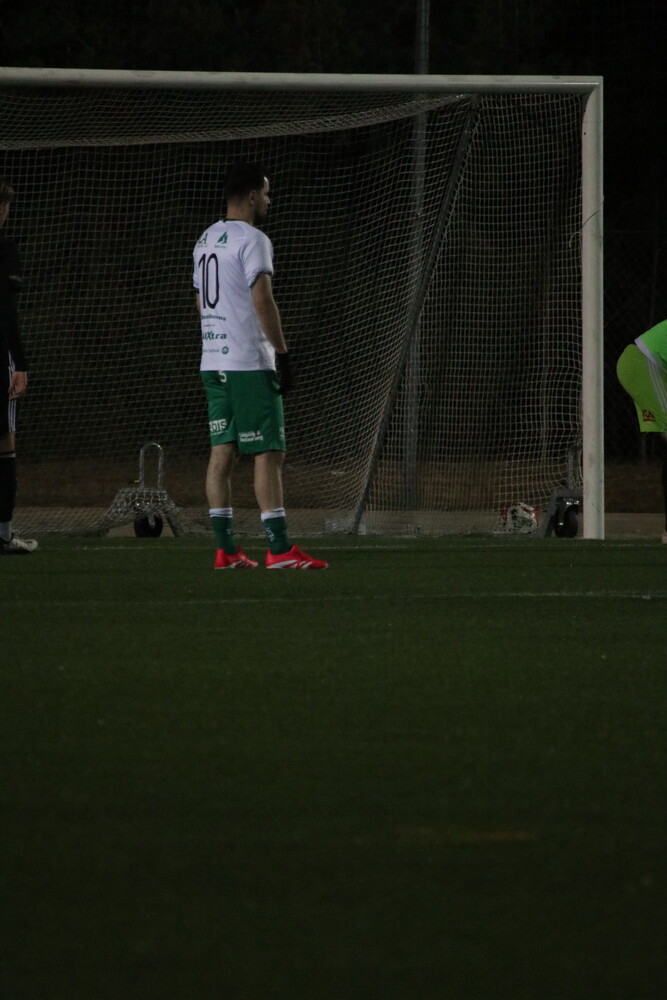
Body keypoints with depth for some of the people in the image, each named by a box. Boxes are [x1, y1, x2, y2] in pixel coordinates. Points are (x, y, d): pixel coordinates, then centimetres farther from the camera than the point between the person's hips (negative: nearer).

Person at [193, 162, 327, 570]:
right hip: (249, 363, -9)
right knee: (269, 453, -8)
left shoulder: (206, 240, 16)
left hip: (213, 362, 9)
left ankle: (226, 549, 5)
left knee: (223, 452, 7)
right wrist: (283, 353, -16)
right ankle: (280, 549, -11)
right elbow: (262, 300, -20)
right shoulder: (252, 240, -12)